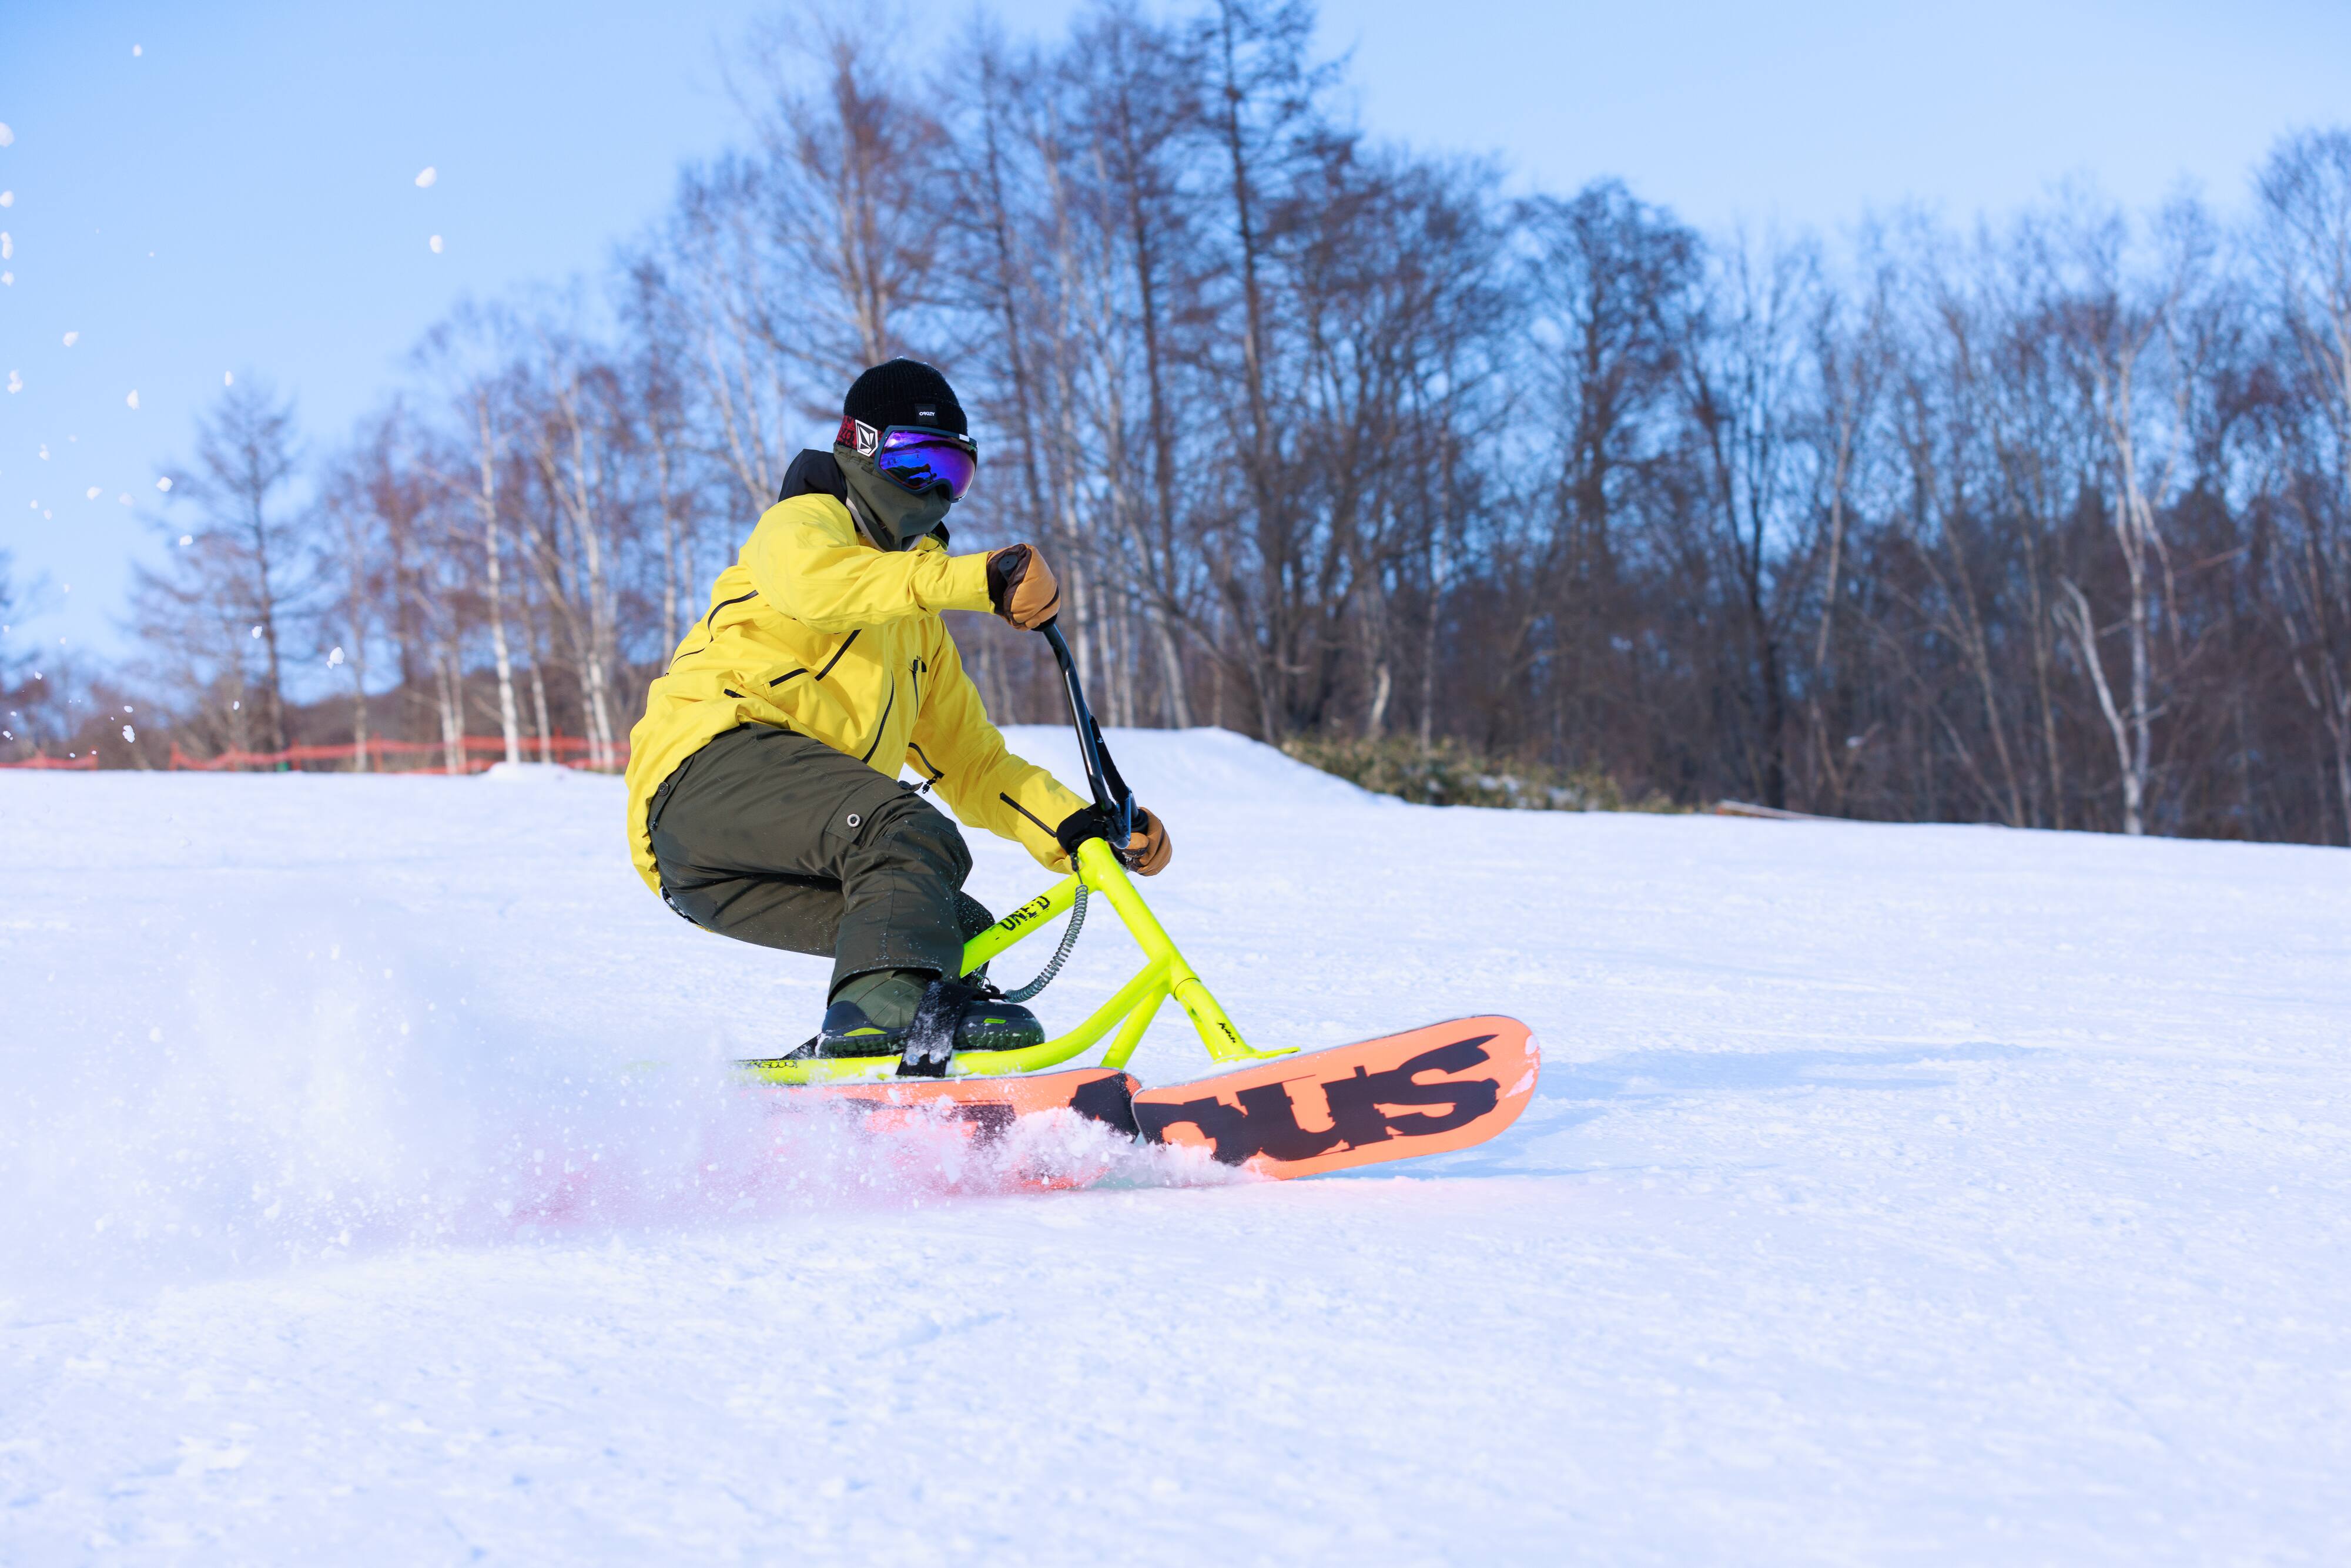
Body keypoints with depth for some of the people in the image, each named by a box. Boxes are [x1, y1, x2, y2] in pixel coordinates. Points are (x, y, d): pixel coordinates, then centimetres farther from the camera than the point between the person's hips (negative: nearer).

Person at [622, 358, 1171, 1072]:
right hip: (714, 763, -9)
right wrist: (982, 578, -26)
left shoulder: (918, 624, 35)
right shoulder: (805, 521, 10)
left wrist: (1084, 831, 14)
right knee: (908, 832, -31)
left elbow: (970, 763, 31)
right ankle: (883, 1008, -53)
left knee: (958, 928, -6)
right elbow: (812, 580, -18)